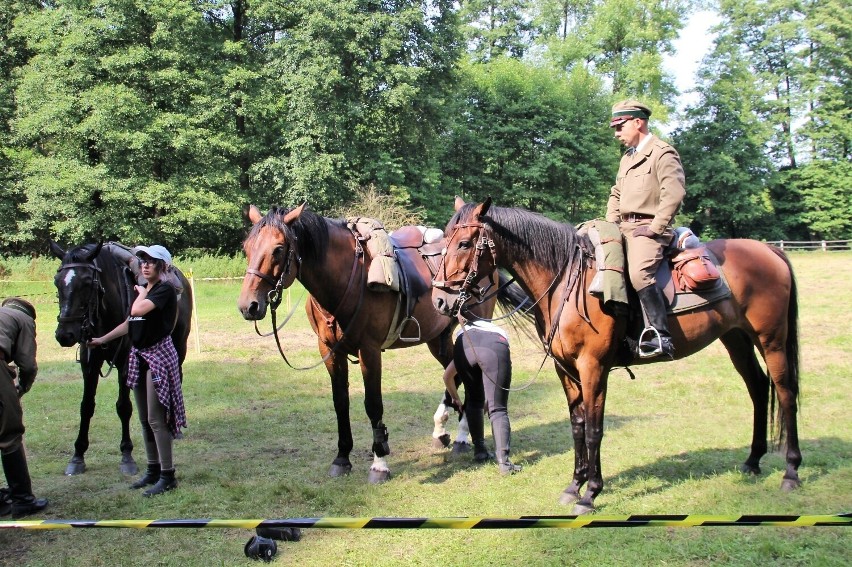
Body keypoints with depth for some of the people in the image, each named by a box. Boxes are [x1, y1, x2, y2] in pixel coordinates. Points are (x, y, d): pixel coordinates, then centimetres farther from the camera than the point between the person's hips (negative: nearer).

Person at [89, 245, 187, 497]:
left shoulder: (166, 289, -11)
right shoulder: (143, 291, 14)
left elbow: (138, 310, -25)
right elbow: (129, 323, 21)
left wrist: (142, 292, -6)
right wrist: (102, 339, 23)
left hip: (159, 355, -8)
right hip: (138, 355, 9)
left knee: (156, 419, -8)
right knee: (144, 419, 13)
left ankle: (167, 476, -2)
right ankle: (153, 470, 23)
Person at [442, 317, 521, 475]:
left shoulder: (465, 331, 45)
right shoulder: (500, 333, 45)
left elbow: (447, 375, 38)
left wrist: (455, 398, 54)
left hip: (465, 345, 1)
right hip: (496, 347, -1)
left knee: (473, 401, 25)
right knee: (498, 409, 4)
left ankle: (479, 450, 29)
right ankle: (503, 461, -9)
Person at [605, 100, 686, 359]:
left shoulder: (662, 153, -5)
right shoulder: (627, 158, 23)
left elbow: (674, 193, -17)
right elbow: (616, 194, 29)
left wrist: (654, 228, -19)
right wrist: (611, 224, 13)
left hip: (648, 228, -10)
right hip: (624, 228, 10)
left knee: (639, 273, -34)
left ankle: (660, 337, -33)